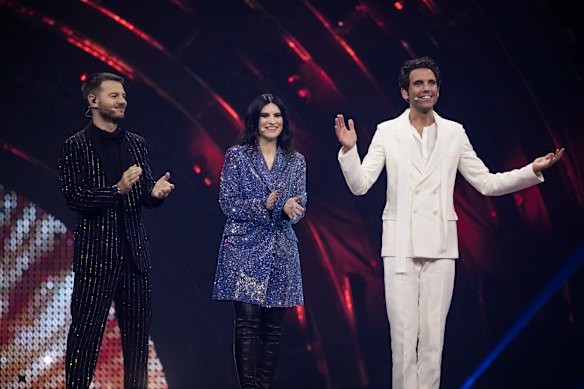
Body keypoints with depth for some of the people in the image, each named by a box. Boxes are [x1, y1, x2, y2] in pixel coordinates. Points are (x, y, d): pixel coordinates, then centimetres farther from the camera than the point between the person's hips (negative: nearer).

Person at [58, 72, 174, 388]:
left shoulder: (136, 144, 14)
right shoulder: (76, 146, -3)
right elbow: (73, 197, -11)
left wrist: (155, 192, -7)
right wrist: (117, 190, -22)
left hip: (134, 254, 6)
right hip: (95, 255, -5)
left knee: (138, 332, 9)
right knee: (86, 333, -4)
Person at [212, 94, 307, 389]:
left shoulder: (295, 161, 11)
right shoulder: (237, 156, 2)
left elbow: (300, 207, 6)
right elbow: (227, 202, -5)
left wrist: (290, 209, -18)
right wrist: (265, 206, -17)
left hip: (281, 252, 3)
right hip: (245, 250, -3)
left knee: (273, 327, 4)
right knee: (247, 322, -11)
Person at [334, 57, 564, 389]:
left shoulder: (454, 133, 8)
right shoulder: (387, 132, 3)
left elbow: (487, 183, 9)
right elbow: (359, 185, -2)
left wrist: (533, 170, -3)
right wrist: (349, 149, -19)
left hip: (440, 246, 2)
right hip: (400, 245, -2)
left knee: (433, 335, 3)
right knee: (403, 335, -3)